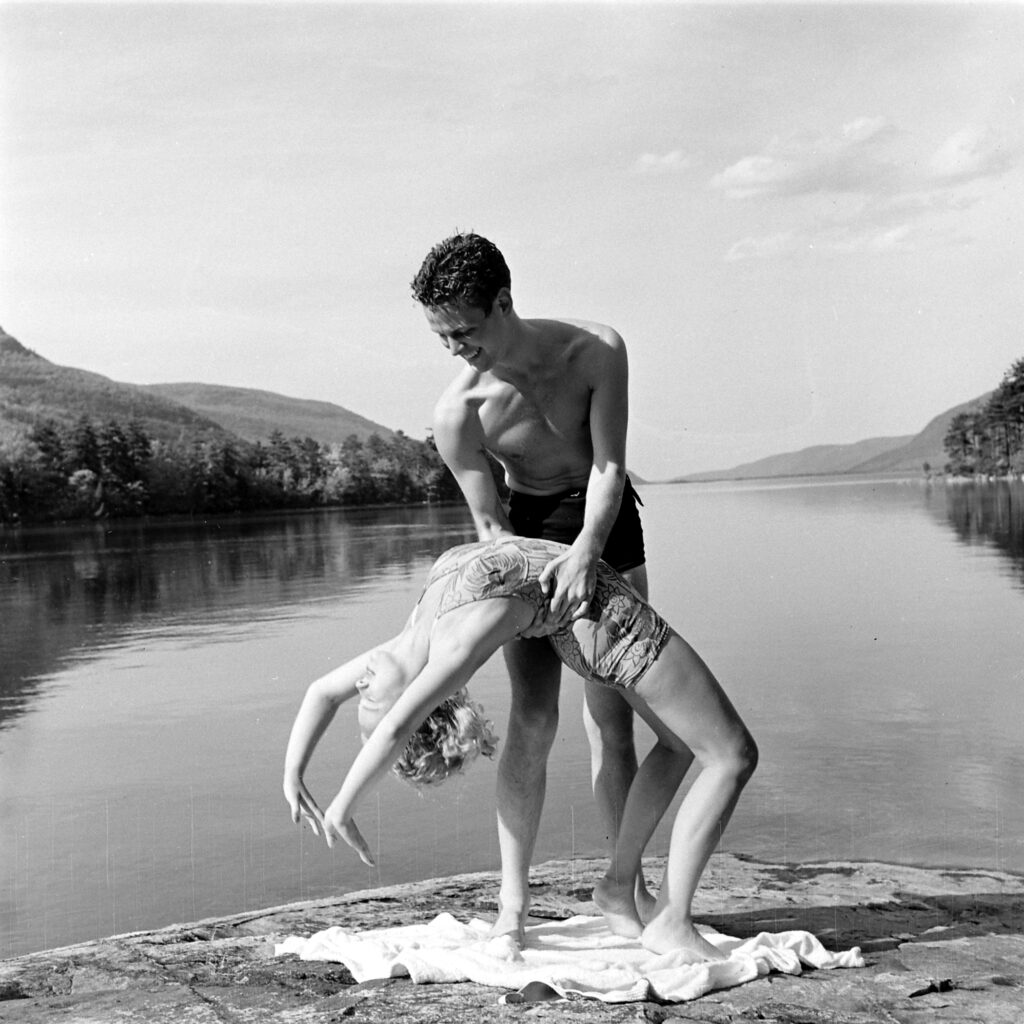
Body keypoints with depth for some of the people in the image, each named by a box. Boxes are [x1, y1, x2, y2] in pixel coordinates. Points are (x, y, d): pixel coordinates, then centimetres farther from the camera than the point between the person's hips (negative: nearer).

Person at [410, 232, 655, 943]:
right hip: (530, 533, -1)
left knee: (613, 718, 2)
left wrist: (587, 552, -38)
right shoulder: (457, 412, -22)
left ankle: (628, 885, 12)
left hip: (608, 524, 1)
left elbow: (609, 465, -24)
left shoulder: (597, 350, -22)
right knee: (532, 717, -11)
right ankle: (513, 900, -6)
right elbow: (490, 525, -16)